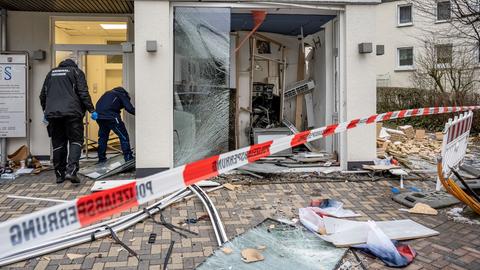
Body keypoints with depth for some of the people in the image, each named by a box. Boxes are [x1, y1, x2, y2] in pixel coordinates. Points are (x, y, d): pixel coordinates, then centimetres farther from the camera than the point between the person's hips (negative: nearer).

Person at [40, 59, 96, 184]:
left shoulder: (51, 73, 22)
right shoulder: (76, 71, 8)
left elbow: (43, 95, 24)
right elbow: (83, 93, -5)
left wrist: (45, 111, 34)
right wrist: (91, 110, -5)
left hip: (53, 114, 4)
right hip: (72, 112, -4)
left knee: (58, 144, 9)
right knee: (75, 141, -1)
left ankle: (60, 174, 14)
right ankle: (71, 170, -17)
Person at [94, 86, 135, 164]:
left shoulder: (107, 93, 31)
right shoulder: (122, 95, 12)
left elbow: (98, 105, 29)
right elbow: (129, 108, 0)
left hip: (99, 117, 7)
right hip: (111, 117, -6)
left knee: (102, 137, 21)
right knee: (123, 136, 3)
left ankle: (101, 159, 25)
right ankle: (128, 158, 2)